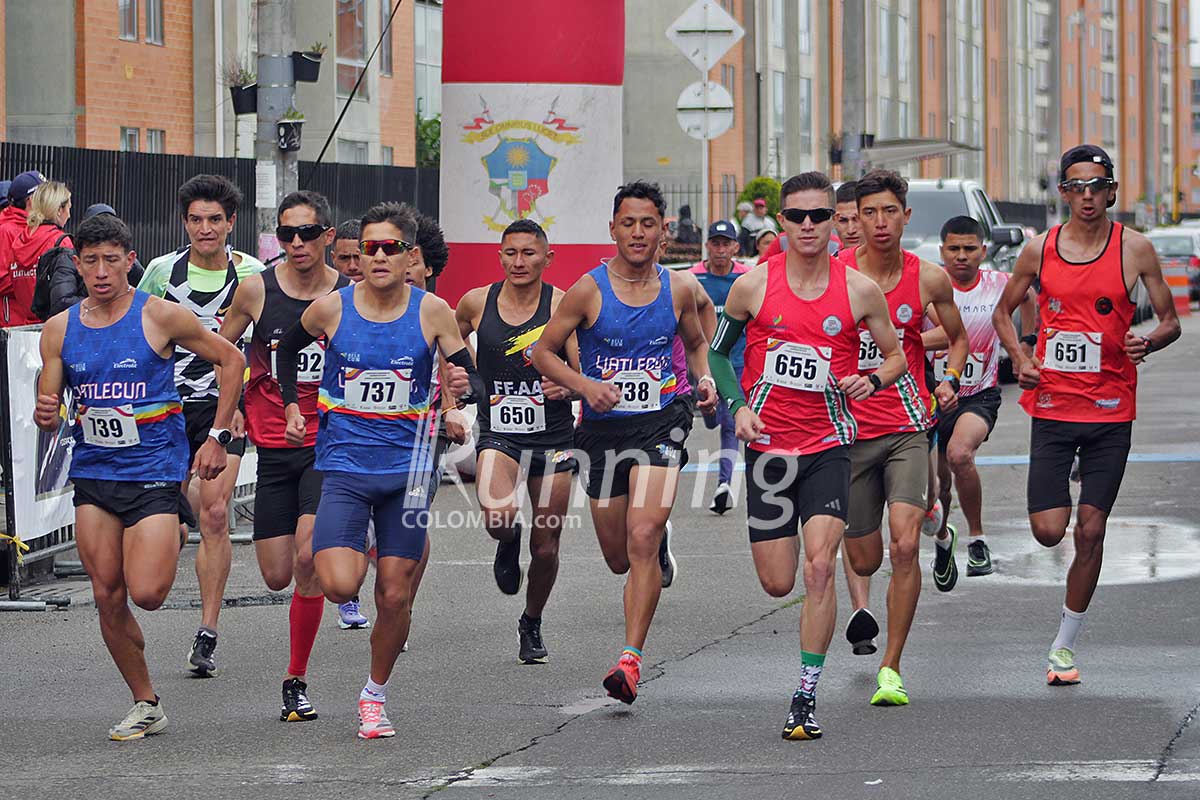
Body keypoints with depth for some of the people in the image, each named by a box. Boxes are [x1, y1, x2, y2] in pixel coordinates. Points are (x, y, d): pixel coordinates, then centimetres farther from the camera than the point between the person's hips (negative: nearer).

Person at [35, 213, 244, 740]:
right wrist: (46, 415, -16)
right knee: (108, 598, -1)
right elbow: (47, 412, 10)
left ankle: (166, 556, 21)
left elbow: (230, 360, 3)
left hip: (155, 472, -4)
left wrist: (217, 438, 0)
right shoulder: (59, 330, 5)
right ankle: (146, 705, 12)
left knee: (146, 593, -15)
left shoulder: (160, 317, -7)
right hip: (93, 474, 4)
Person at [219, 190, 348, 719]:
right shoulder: (257, 289, -3)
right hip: (273, 447, 2)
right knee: (276, 576, 3)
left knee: (307, 558, -19)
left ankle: (297, 681, -7)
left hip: (329, 444, -2)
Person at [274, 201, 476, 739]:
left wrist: (464, 385, -23)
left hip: (407, 467, 1)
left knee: (394, 597, 3)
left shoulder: (432, 311, -4)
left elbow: (474, 383, -1)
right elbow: (289, 349, 17)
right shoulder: (331, 308, -4)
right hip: (344, 466, -1)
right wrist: (292, 406, 6)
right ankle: (352, 556, 19)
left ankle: (375, 695, 24)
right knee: (339, 586, -18)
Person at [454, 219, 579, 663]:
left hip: (553, 437, 0)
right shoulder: (476, 303, 0)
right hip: (498, 433, 0)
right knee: (498, 517, -28)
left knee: (546, 548, 5)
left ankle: (532, 624, 34)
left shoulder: (563, 305, -6)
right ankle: (509, 542, 12)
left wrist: (568, 384, -27)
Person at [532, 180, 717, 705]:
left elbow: (695, 341, 22)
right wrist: (584, 385, -16)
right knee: (618, 557, 11)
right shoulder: (588, 291, -5)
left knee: (642, 539, -20)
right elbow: (543, 352, 0)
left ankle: (631, 659, -21)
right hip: (603, 427, 1)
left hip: (661, 421, -1)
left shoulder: (676, 290, 2)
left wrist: (704, 379, 1)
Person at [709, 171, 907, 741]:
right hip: (769, 443, 1)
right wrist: (737, 406, -5)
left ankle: (807, 696, -11)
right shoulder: (753, 285, -2)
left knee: (819, 566, -18)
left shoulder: (859, 291, -2)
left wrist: (873, 381, -10)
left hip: (829, 444, -1)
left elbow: (896, 355, 11)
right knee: (777, 583, 5)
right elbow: (718, 352, 11)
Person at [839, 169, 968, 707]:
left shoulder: (929, 279, -1)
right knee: (864, 562, 8)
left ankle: (891, 669, -9)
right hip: (849, 429, 0)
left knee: (904, 547, -19)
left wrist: (950, 380, -1)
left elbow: (958, 337, 16)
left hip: (907, 429, 0)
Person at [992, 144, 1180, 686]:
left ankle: (1065, 644, 12)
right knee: (1048, 531, -6)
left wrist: (1149, 342, -19)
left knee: (1090, 531, -1)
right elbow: (1004, 310, 15)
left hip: (1110, 410, -1)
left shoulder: (1134, 249, -2)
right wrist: (1018, 358, -3)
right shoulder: (1040, 250, 2)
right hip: (1052, 406, 1)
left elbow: (1170, 321, 4)